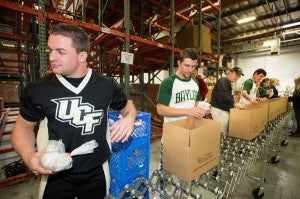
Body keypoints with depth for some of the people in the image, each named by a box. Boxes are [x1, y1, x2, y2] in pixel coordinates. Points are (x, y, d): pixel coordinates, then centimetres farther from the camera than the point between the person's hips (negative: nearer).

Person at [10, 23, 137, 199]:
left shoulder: (107, 86, -12)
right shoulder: (37, 90, -10)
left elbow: (127, 105, 5)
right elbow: (23, 126, 5)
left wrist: (129, 118, -17)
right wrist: (28, 156, -13)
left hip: (96, 173, 0)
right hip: (55, 175, 1)